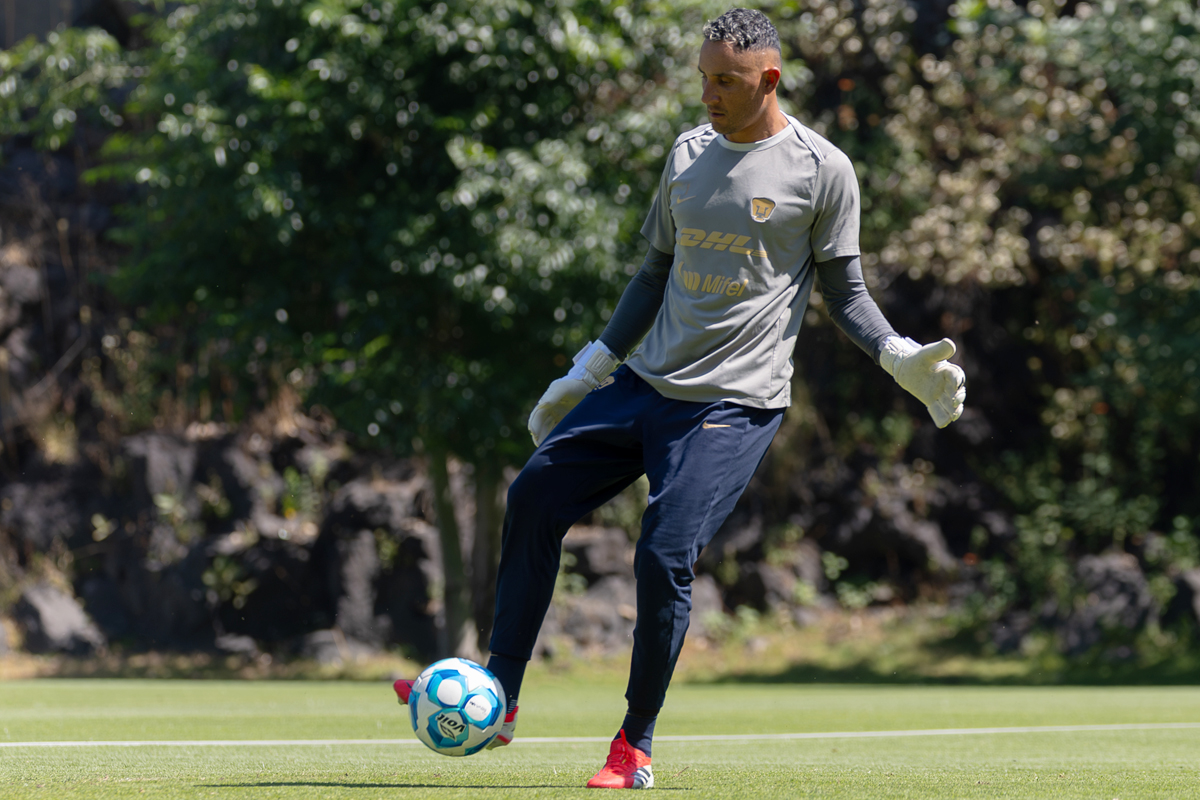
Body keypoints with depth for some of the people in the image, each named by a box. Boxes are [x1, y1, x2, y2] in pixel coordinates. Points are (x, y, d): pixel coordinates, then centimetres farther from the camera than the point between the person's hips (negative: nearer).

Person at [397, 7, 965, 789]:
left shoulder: (821, 169, -5)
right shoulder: (688, 153, 12)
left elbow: (845, 289, 1)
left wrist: (902, 357, -15)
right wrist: (589, 372, 20)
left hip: (736, 402, -6)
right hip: (646, 379, 7)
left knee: (666, 557, -17)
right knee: (535, 498, -2)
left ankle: (636, 747, -1)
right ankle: (498, 699, 7)